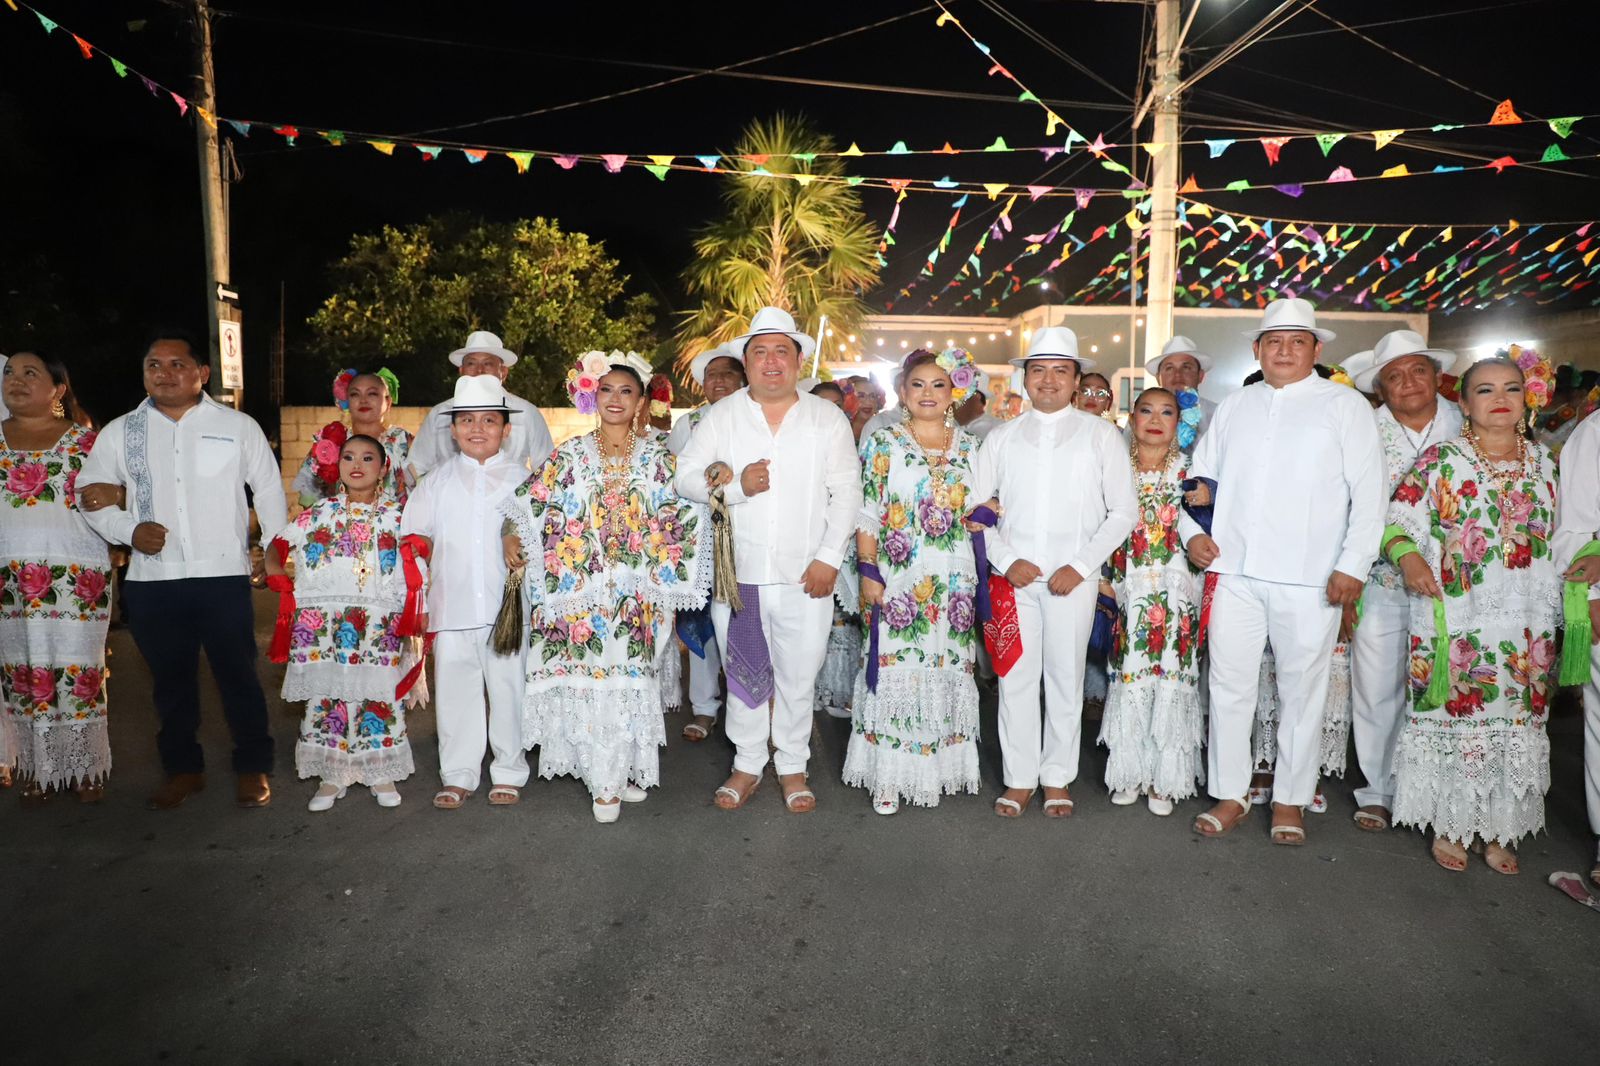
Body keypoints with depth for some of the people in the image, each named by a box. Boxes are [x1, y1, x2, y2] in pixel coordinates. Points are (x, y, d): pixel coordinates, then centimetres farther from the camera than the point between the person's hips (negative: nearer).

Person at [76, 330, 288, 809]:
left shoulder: (238, 426, 3)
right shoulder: (119, 432, 9)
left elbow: (269, 489, 8)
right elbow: (91, 497, 12)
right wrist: (129, 530, -6)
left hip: (224, 576, -3)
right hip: (152, 581, 3)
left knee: (238, 675, 3)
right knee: (171, 680, 13)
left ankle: (253, 767, 17)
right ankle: (183, 768, 28)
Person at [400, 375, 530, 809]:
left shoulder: (522, 480, 4)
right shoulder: (436, 483, 10)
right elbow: (414, 538, 12)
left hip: (507, 606, -2)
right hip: (452, 606, 2)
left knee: (507, 688, 5)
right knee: (455, 690, 8)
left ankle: (508, 773, 21)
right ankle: (458, 776, 22)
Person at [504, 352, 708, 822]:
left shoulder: (657, 458, 7)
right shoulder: (569, 456, 6)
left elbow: (683, 517, 8)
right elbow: (528, 506, 6)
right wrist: (512, 536, -5)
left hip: (635, 593, 0)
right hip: (580, 591, 0)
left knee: (629, 674, 1)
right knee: (587, 674, -3)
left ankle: (621, 771, 18)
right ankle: (605, 778, 10)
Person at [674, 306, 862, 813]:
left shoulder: (827, 418, 5)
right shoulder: (722, 416, 7)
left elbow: (846, 491, 1)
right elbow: (685, 476, 4)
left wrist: (829, 558, -8)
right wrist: (735, 486, -14)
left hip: (805, 576, -1)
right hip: (737, 574, 1)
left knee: (798, 676, 8)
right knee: (742, 674, 11)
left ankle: (792, 767, 26)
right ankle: (747, 764, 28)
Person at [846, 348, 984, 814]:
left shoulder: (969, 447, 11)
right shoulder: (883, 443, 2)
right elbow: (867, 514, -2)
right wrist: (868, 571, -8)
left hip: (954, 582, 3)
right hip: (898, 582, -3)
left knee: (948, 669, 7)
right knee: (895, 670, -1)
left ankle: (939, 767, 22)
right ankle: (887, 776, 11)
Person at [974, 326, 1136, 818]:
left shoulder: (1102, 435, 4)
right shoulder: (1001, 438, 9)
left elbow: (1123, 512, 2)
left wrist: (1081, 565, -7)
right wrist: (1005, 560, -6)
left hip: (1073, 578, -1)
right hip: (1013, 575, 1)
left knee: (1066, 677, 6)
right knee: (1015, 676, 4)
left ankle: (1058, 778, 21)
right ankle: (1019, 778, 17)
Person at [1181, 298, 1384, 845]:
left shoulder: (1345, 405, 5)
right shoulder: (1233, 407, 15)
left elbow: (1369, 492, -1)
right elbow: (1199, 474, 21)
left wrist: (1353, 565, -8)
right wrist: (1192, 531, 6)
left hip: (1310, 579, -2)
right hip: (1234, 571, 3)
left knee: (1302, 691, 6)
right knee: (1229, 686, 5)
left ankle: (1289, 800, 21)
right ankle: (1231, 795, 18)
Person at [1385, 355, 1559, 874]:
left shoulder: (1544, 461, 11)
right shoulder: (1440, 461, -2)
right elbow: (1395, 520, -5)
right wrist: (1407, 555, -22)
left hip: (1528, 620, 4)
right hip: (1455, 616, -4)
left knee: (1518, 720, 8)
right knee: (1452, 714, 1)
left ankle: (1497, 830, 23)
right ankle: (1447, 826, 17)